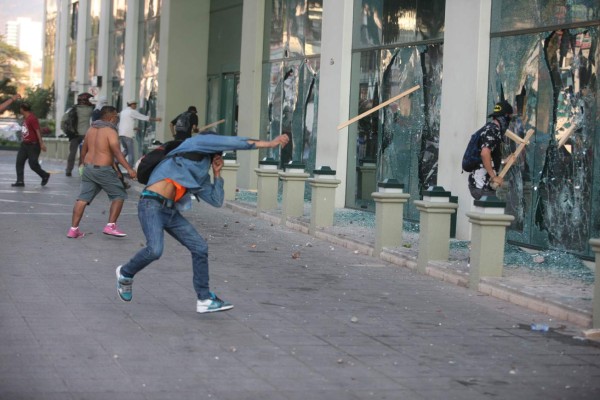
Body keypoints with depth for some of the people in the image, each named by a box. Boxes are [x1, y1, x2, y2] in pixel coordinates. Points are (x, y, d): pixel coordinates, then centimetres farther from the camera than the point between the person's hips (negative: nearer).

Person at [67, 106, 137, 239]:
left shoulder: (91, 129, 11)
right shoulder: (110, 131, -11)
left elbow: (84, 150, 20)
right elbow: (117, 152, -22)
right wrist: (129, 169, -28)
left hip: (88, 168, 7)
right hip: (103, 170, -7)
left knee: (83, 198, 7)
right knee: (119, 195, 5)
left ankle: (73, 229, 3)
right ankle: (110, 226, -3)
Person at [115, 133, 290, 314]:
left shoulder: (201, 176, 25)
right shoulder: (195, 144, 4)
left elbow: (216, 201, 23)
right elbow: (232, 142, -3)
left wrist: (217, 173, 18)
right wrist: (269, 143, -1)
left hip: (170, 210, 9)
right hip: (152, 205, -9)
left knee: (200, 248, 1)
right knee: (155, 250, -25)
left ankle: (204, 299, 8)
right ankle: (125, 273, 4)